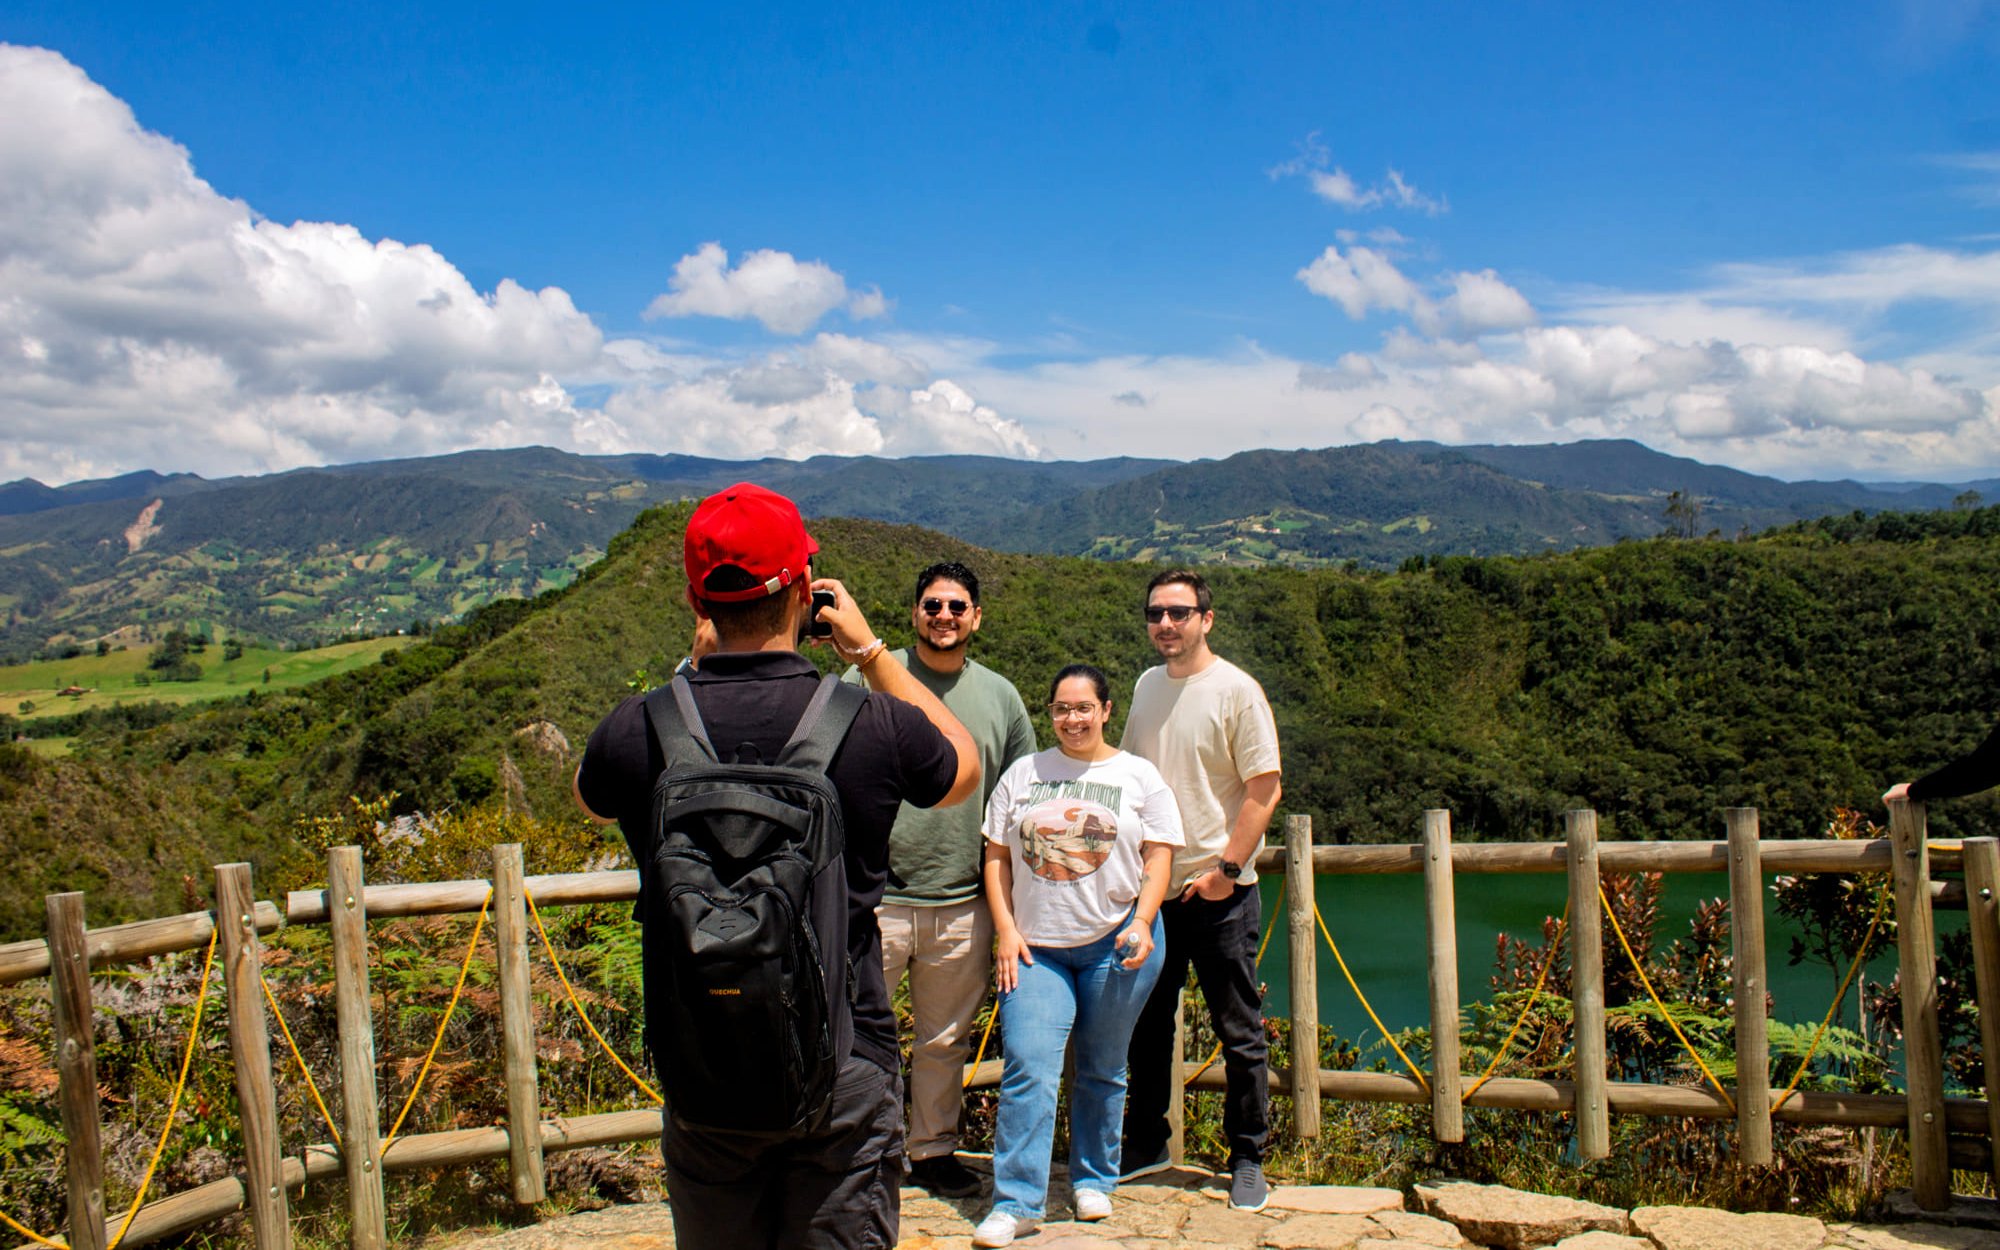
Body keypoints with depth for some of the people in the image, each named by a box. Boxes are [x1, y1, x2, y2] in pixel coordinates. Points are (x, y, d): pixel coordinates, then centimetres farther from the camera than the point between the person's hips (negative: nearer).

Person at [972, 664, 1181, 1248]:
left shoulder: (1139, 776, 6)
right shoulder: (1022, 774, 10)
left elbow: (1159, 856, 2)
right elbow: (996, 857, 10)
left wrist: (1142, 923, -11)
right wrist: (1005, 930, 0)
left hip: (1116, 943, -1)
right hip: (1035, 946, 1)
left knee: (1102, 1070, 9)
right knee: (1028, 1068, -9)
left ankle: (1094, 1182, 27)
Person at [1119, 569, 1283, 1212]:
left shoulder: (1236, 691, -9)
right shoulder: (1146, 686, 8)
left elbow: (1265, 790, -11)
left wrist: (1224, 869, -16)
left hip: (1218, 892, -5)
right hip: (1150, 887, 6)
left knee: (1239, 1035, 4)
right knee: (1147, 1025, 14)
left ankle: (1247, 1161, 17)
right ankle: (1146, 1144, 29)